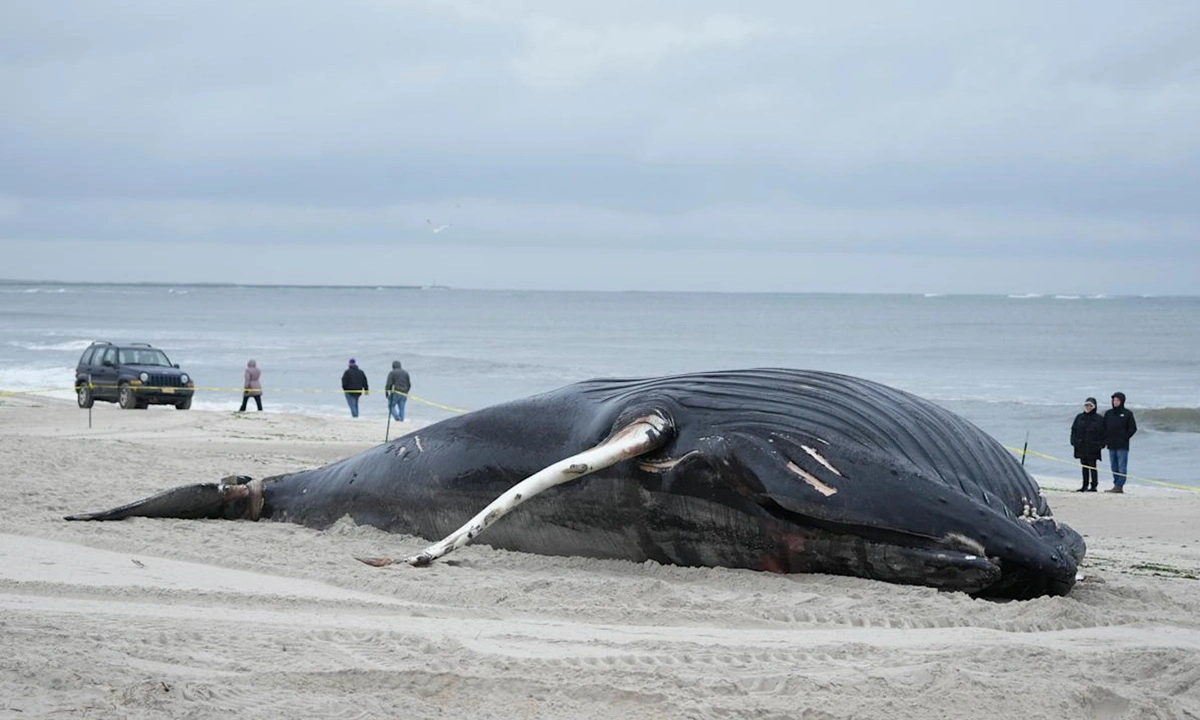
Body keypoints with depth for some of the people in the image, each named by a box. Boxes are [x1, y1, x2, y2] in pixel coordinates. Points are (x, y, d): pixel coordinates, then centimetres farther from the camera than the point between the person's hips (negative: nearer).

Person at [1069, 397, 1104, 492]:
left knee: (1093, 466, -4)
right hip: (1081, 447, 4)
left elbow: (1103, 432, -1)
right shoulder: (1079, 417, 11)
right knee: (1084, 467, 9)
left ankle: (1093, 486, -1)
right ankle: (1085, 485, 14)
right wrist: (1074, 441, 2)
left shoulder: (1099, 418, 0)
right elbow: (1074, 430, 12)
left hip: (1093, 447, -4)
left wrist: (1101, 444, -10)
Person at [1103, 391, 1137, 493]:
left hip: (1122, 446, -6)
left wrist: (1124, 438, -8)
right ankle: (1116, 484, 12)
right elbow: (1104, 428, 17)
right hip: (1111, 445, 6)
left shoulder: (1127, 414, -2)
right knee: (1114, 467, 8)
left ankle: (1119, 486, -9)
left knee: (1122, 466, -6)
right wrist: (1105, 439, 5)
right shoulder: (1108, 413, 12)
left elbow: (1133, 428, -1)